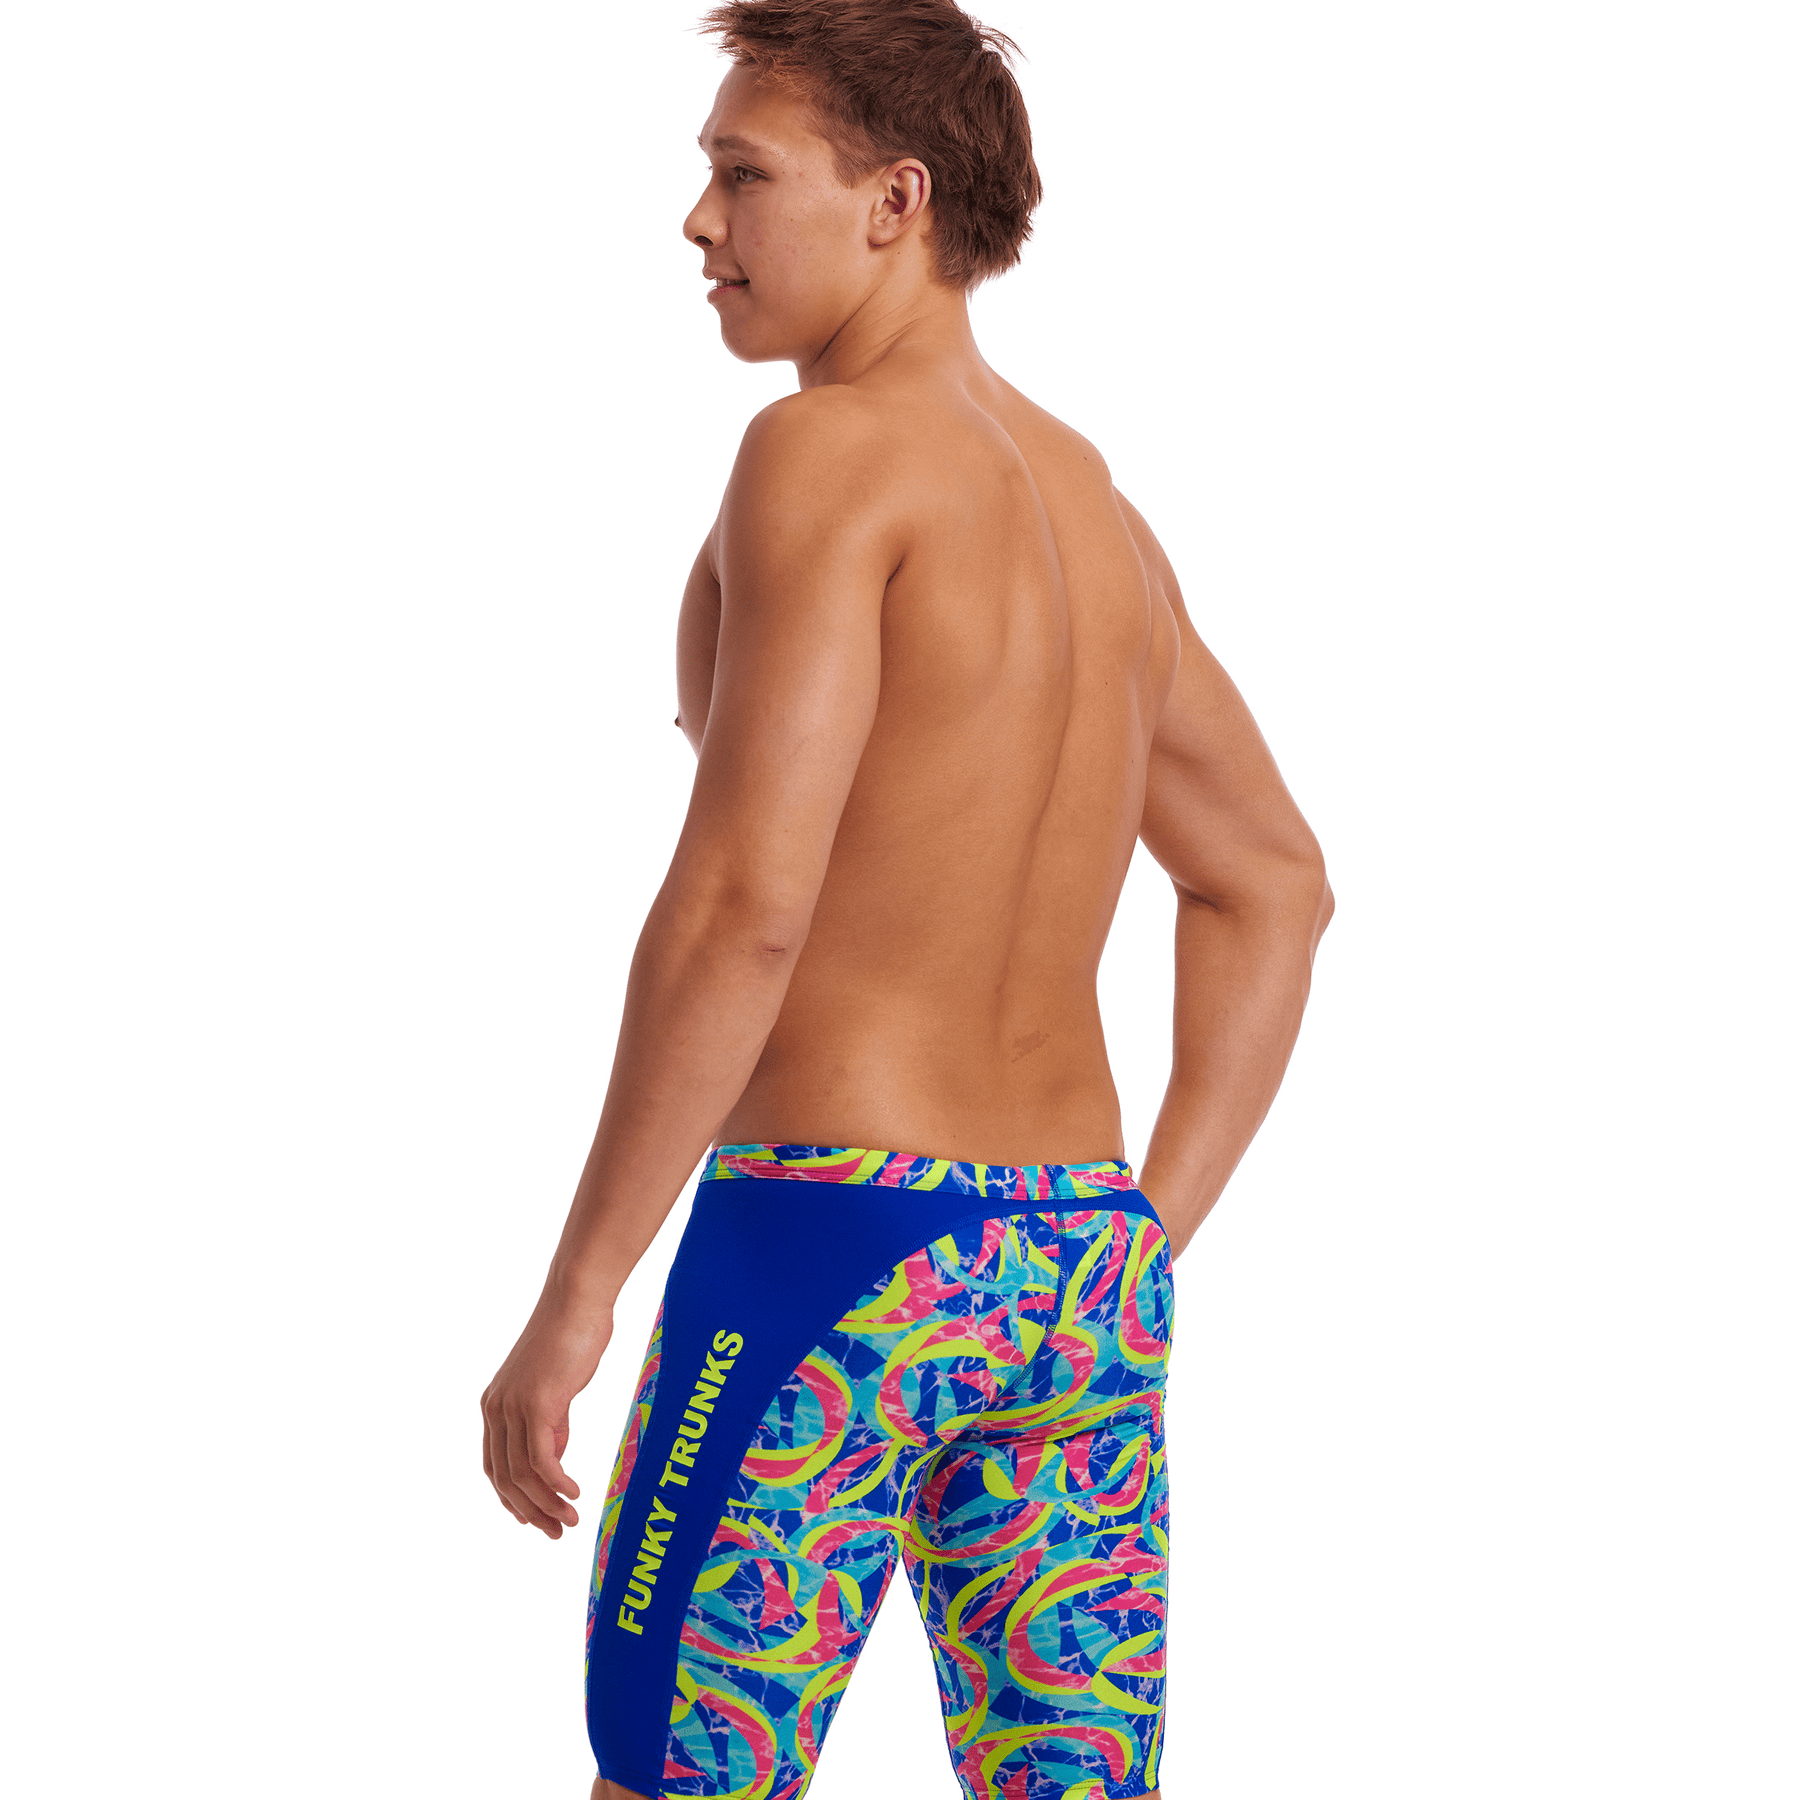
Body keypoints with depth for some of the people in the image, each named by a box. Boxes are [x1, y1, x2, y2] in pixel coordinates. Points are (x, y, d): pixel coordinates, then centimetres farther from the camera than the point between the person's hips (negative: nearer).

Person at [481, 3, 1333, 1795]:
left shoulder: (830, 453, -12)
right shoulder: (1093, 503, 14)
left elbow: (745, 904, -20)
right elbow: (1272, 883, 22)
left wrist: (571, 1297, -15)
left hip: (827, 1237, -7)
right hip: (1076, 1254, 8)